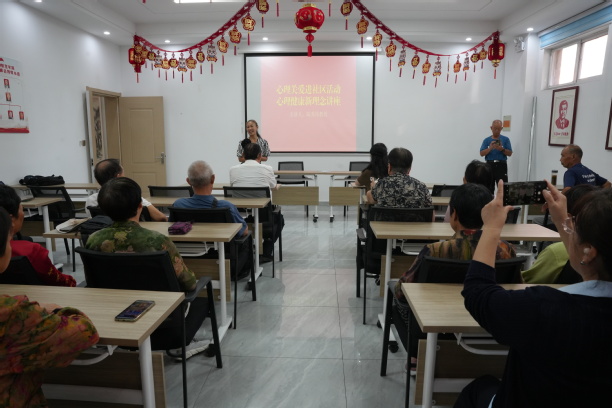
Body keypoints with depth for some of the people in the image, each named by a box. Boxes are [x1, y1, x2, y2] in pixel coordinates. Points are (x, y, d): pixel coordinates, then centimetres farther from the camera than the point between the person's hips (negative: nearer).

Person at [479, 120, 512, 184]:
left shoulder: (505, 139, 7)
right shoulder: (486, 140, 9)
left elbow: (510, 153, 2)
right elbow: (482, 153, 1)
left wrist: (502, 149, -15)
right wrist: (490, 148, -15)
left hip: (501, 165, -1)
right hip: (490, 165, 1)